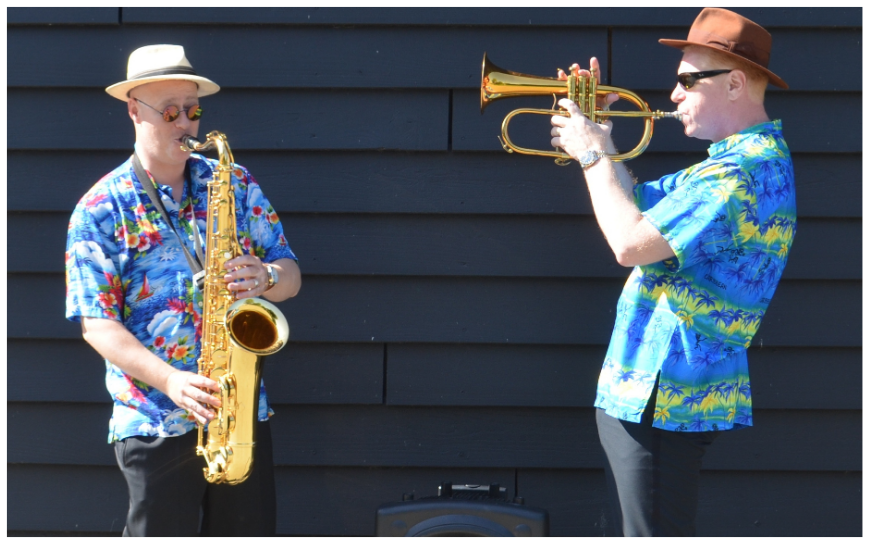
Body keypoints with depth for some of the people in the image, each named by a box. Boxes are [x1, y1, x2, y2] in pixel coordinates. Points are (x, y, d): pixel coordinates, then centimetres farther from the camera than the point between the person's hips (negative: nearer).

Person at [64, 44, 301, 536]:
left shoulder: (235, 184, 10)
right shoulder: (101, 210, -1)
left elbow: (291, 276, 11)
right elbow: (97, 324, -6)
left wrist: (266, 278, -14)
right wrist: (170, 380, -19)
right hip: (154, 420, -3)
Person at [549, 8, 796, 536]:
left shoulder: (748, 170, -21)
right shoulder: (731, 161, 14)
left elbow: (632, 243, -27)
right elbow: (638, 202, 24)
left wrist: (594, 153, -14)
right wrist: (595, 132, 11)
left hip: (664, 394, -11)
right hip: (645, 388, 11)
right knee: (632, 530, 20)